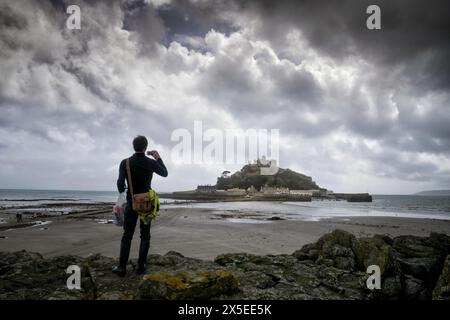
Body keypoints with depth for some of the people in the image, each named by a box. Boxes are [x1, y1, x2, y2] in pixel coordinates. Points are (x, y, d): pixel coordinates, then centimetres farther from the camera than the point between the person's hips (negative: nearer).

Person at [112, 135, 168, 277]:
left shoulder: (125, 163, -8)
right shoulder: (151, 162, -5)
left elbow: (120, 183, -15)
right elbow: (165, 173, 13)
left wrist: (122, 191, 7)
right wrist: (158, 158, 21)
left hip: (132, 203, 0)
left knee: (127, 236, 6)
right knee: (145, 236, 8)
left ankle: (122, 267, 5)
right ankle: (141, 267, 9)